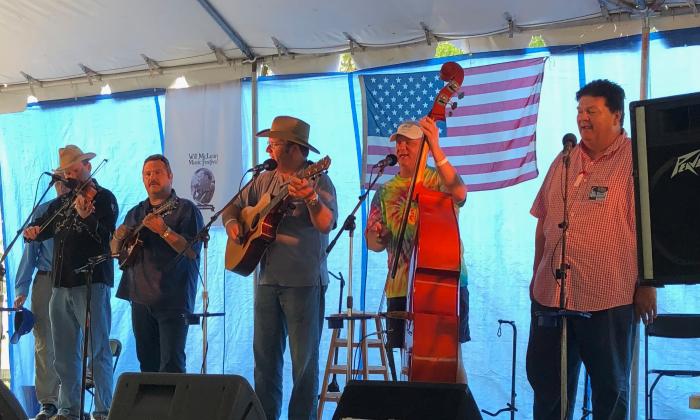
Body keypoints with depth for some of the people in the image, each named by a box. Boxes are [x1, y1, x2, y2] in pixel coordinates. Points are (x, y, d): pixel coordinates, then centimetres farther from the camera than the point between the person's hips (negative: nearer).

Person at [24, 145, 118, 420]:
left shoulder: (104, 198, -1)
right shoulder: (62, 202, 19)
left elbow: (105, 236, -14)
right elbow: (44, 227, 20)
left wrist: (86, 217, -32)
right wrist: (33, 231, -3)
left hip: (91, 283, -7)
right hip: (61, 284, 7)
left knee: (98, 350, -7)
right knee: (65, 354, 10)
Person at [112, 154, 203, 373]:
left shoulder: (186, 210, -1)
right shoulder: (135, 213, 18)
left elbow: (192, 251, -12)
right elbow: (115, 251, 19)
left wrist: (164, 231, -23)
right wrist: (118, 238, -3)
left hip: (173, 300, -6)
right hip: (140, 298, 6)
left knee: (171, 365, -12)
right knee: (147, 363, 9)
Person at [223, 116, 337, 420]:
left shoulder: (317, 180, -8)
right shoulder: (265, 181, 12)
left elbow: (325, 224, -21)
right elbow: (235, 206, 21)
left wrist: (311, 198, -38)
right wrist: (231, 222, -1)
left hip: (304, 282, -6)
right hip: (268, 280, 6)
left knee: (304, 359, -1)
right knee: (264, 354, 10)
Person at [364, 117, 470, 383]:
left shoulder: (439, 179, 2)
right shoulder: (386, 192, 13)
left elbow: (459, 193, -24)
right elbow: (373, 243, 13)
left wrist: (436, 150, -33)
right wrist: (378, 236, -12)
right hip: (401, 288, 4)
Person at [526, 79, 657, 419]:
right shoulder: (565, 160, 12)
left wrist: (648, 285, -13)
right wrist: (537, 273, 17)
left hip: (609, 298, -6)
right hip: (551, 292, 6)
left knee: (610, 386, 7)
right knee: (544, 379, 12)